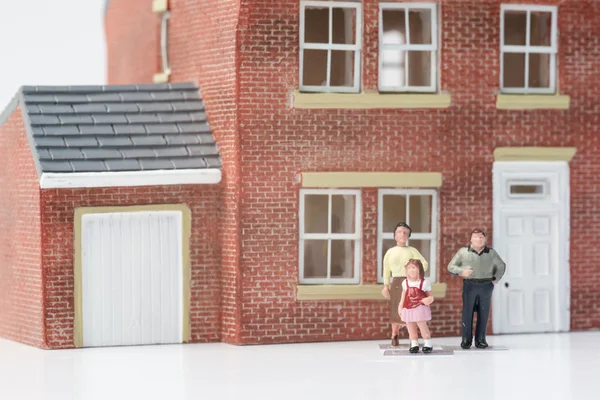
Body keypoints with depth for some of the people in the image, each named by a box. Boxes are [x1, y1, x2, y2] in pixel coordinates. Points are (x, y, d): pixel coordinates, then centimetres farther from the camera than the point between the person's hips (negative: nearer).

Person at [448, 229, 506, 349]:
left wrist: (496, 279, 11)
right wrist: (461, 271, -12)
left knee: (483, 313, 3)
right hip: (470, 285, -2)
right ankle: (466, 339, 2)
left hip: (486, 286, 2)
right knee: (467, 312, -3)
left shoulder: (491, 253, 10)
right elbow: (451, 266, 6)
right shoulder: (463, 252, 4)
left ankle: (480, 339, 9)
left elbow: (501, 266, 23)